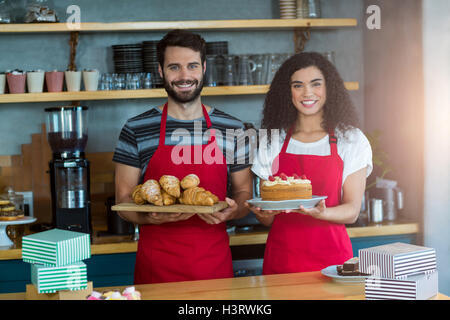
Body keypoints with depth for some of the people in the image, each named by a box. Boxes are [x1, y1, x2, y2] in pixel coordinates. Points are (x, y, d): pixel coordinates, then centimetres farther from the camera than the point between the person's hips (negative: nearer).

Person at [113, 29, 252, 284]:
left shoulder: (232, 129, 3)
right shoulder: (136, 130, -1)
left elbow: (244, 194, 11)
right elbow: (124, 201, 1)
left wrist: (231, 210, -12)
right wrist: (151, 216, -20)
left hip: (215, 264, 2)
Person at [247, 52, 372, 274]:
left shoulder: (351, 140, 2)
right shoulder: (272, 142, 7)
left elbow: (352, 211, -3)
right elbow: (267, 220, 8)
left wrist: (321, 213, -23)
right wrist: (261, 211, -15)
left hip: (331, 258, -1)